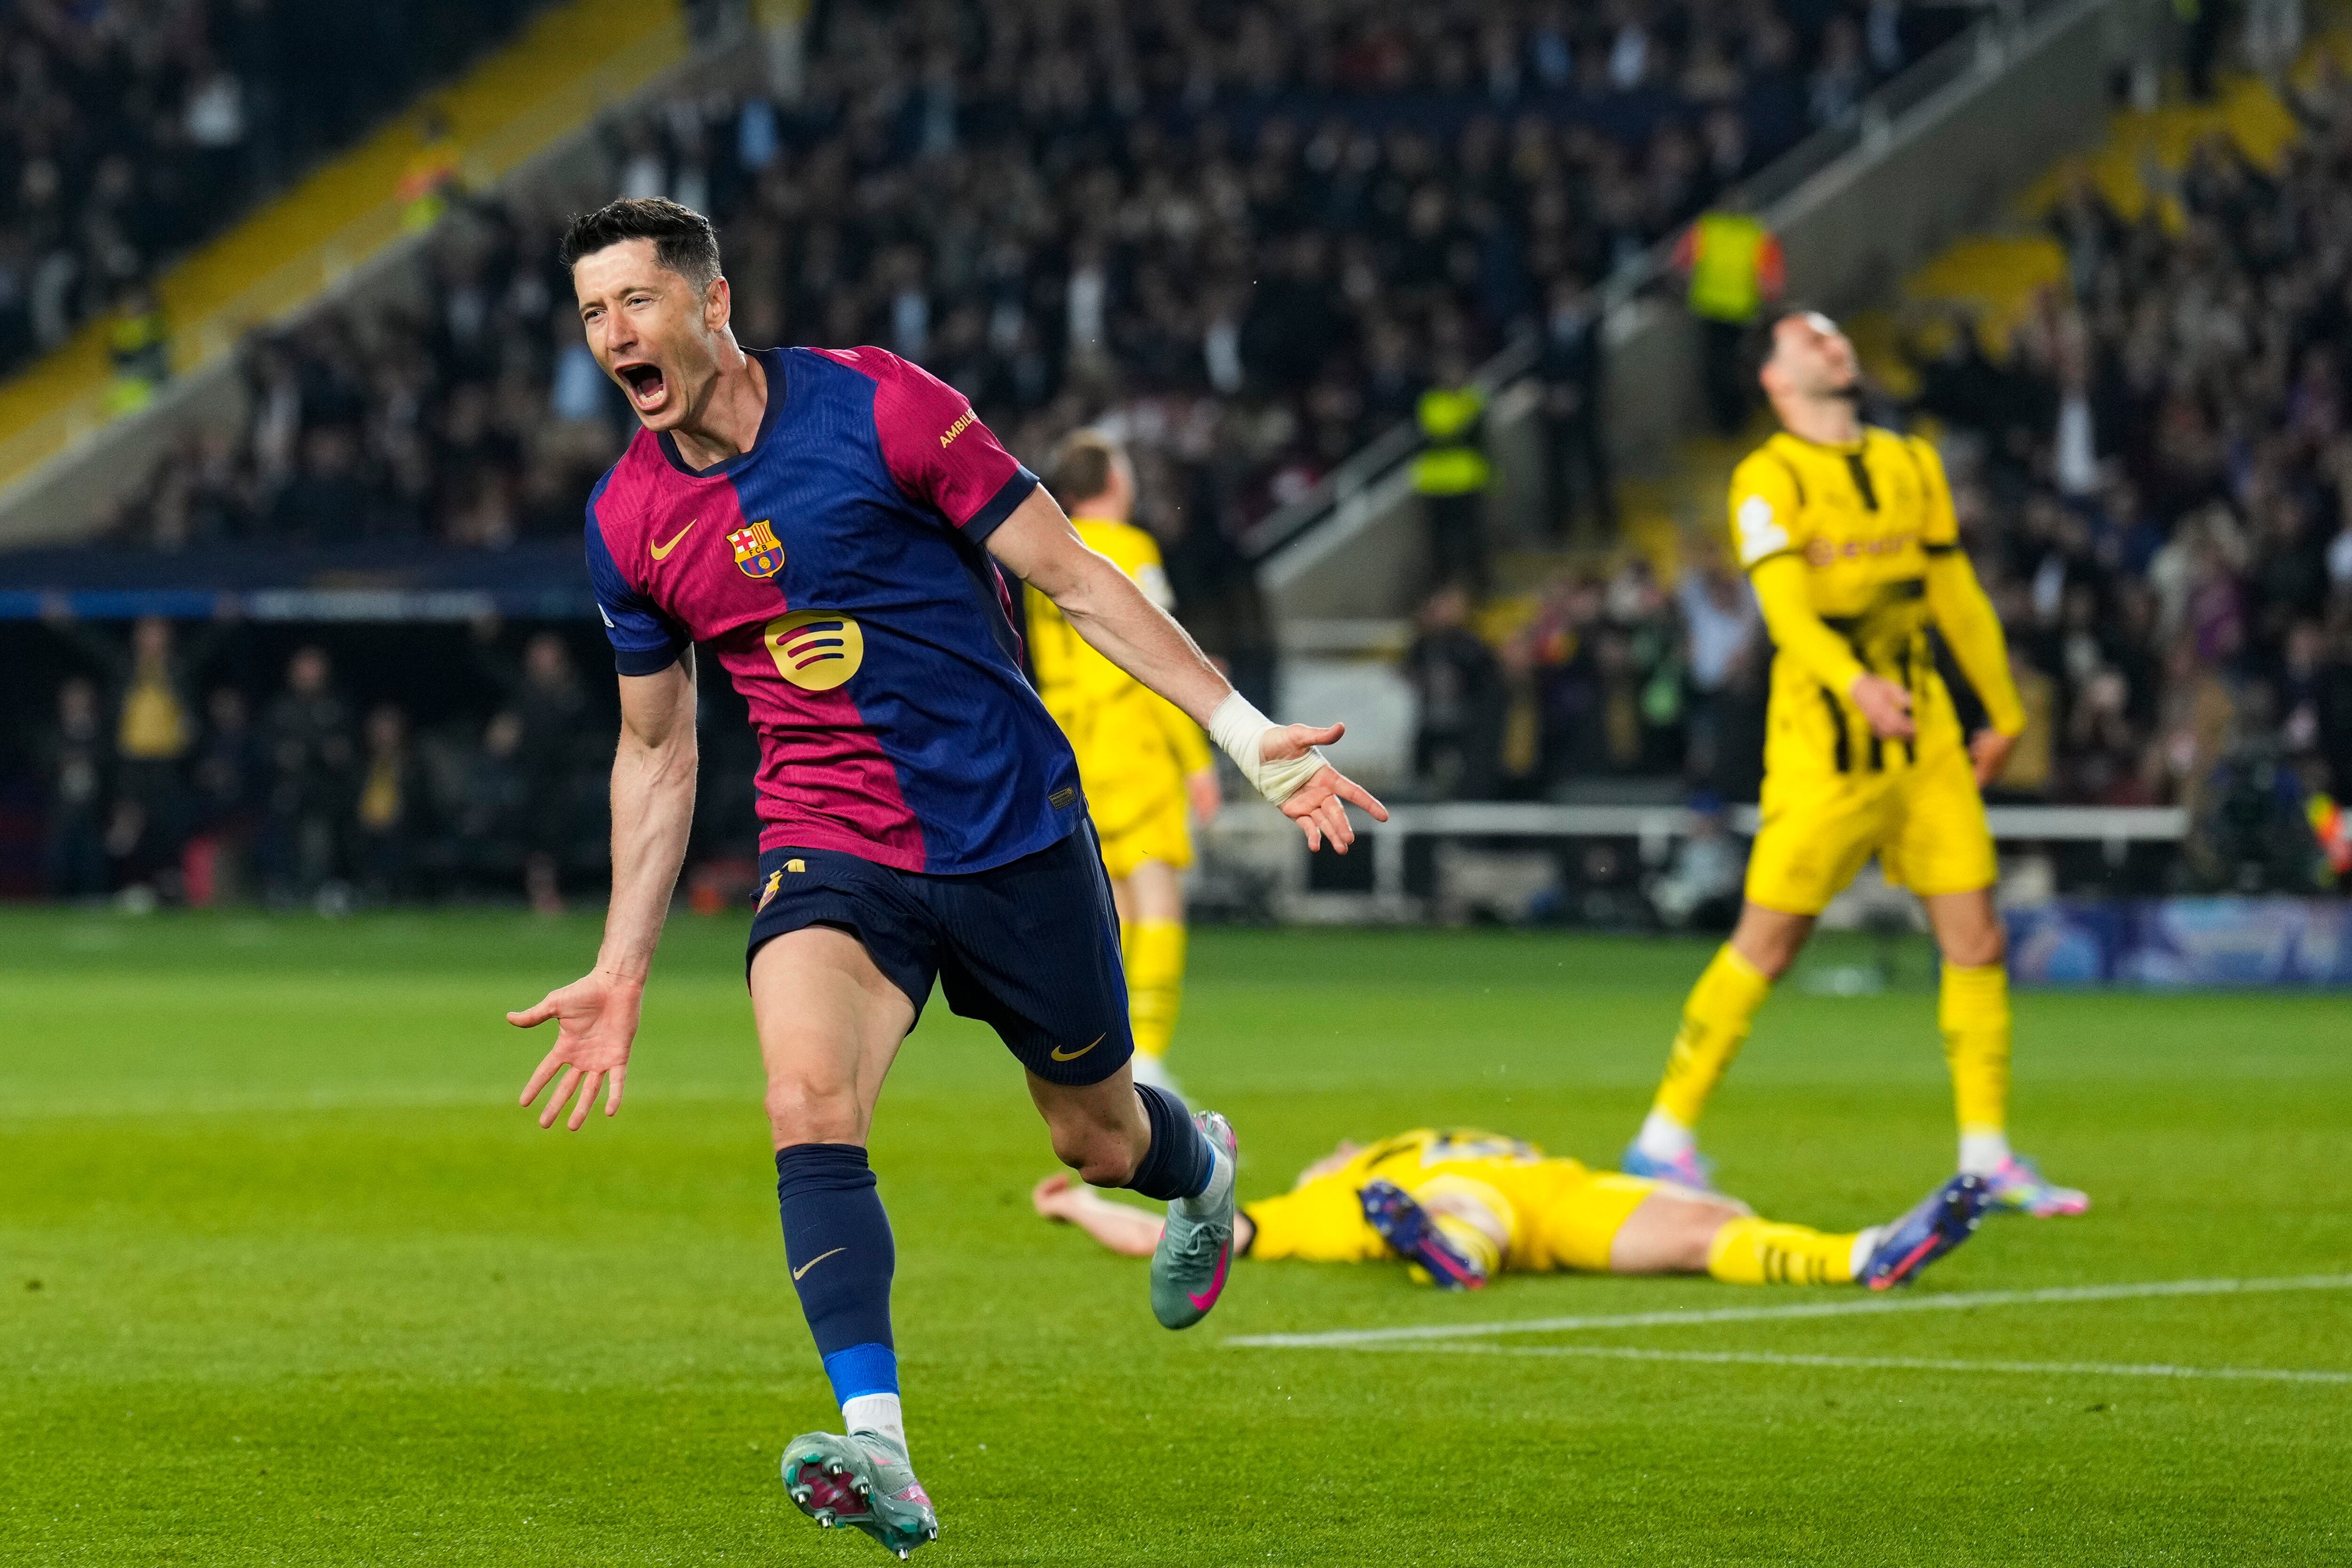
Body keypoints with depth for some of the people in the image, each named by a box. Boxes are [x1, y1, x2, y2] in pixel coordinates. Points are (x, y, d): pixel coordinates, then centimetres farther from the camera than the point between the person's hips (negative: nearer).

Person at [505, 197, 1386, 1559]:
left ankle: (1204, 1174, 53)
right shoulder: (628, 523, 1)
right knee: (808, 1101, -28)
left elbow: (1075, 578, -7)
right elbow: (656, 749, 15)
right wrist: (623, 968, 13)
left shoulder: (877, 406, -12)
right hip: (831, 855, 2)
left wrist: (1246, 731, -11)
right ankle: (880, 1456, -34)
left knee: (1101, 1142, 13)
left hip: (1016, 828, -2)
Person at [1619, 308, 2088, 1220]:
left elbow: (1956, 595, 21)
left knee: (1976, 940, 0)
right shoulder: (1769, 479, -6)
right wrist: (1855, 684, -36)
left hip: (1923, 730, 6)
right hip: (1823, 740, -6)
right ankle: (1664, 1140, 6)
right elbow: (1784, 601, -20)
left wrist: (2002, 711, 21)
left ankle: (1987, 1159, 7)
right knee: (1765, 947, -5)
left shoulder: (1911, 465, 15)